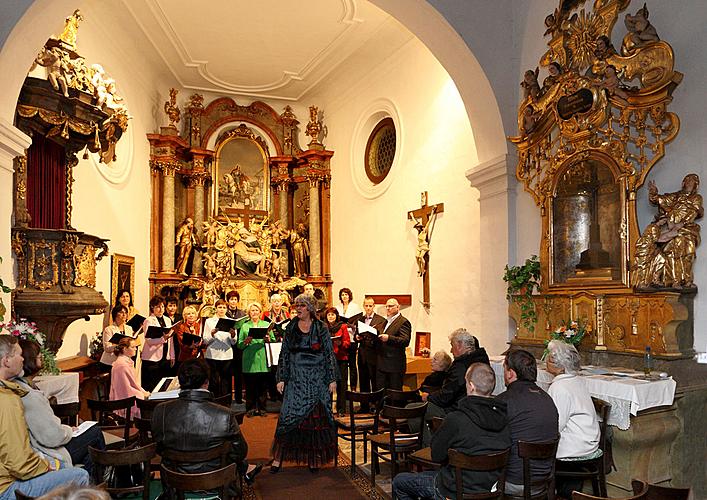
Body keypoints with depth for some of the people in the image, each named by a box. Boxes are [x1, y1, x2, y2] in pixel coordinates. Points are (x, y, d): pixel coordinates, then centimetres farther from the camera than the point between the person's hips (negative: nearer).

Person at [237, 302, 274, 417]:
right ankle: (251, 408, 10)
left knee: (263, 385, 2)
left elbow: (274, 341, 9)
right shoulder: (244, 326, 11)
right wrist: (246, 341, -13)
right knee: (250, 386, 0)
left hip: (263, 359, 0)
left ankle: (262, 408, 11)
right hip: (249, 360, 0)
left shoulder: (266, 324, 12)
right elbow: (239, 345, 6)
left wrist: (268, 339, -11)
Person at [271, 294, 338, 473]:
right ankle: (279, 457, 7)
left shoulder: (321, 328, -1)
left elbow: (330, 354, 0)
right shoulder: (291, 327, 5)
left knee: (316, 417, 3)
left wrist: (332, 379, -4)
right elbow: (284, 354, 7)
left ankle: (314, 458, 15)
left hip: (317, 379, -1)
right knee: (289, 416, -2)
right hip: (296, 379, 1)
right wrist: (281, 378, 1)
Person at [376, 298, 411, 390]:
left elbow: (405, 341, -18)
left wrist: (388, 338, -27)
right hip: (381, 365, 8)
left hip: (395, 365, -8)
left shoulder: (403, 322, -7)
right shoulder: (386, 322, 20)